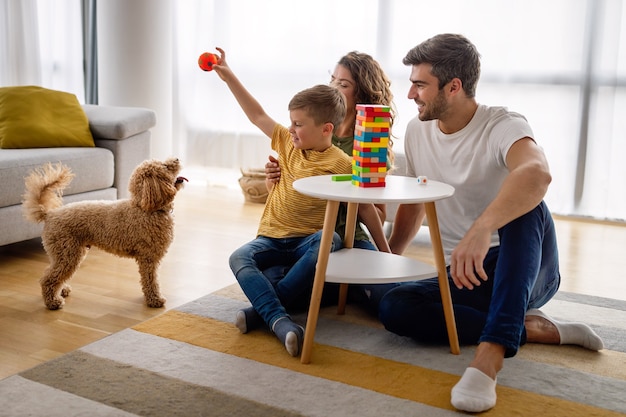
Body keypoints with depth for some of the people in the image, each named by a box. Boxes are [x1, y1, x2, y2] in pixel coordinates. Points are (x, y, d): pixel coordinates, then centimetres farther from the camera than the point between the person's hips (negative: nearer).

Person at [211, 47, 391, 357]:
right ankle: (279, 320, -43)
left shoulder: (340, 164, -8)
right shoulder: (287, 143, 8)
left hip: (307, 240, -4)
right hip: (272, 238, 4)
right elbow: (257, 115, 14)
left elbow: (366, 208, -4)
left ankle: (262, 307, -38)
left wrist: (385, 251, -4)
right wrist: (228, 76, 12)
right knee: (239, 258, -25)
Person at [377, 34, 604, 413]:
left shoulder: (502, 126, -17)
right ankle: (530, 329, -15)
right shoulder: (418, 132, 3)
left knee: (524, 205, -36)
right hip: (464, 276, 5)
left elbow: (538, 173, -41)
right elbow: (414, 204, 17)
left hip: (526, 270, -5)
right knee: (393, 307, -23)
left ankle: (491, 354, -44)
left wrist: (481, 229, -56)